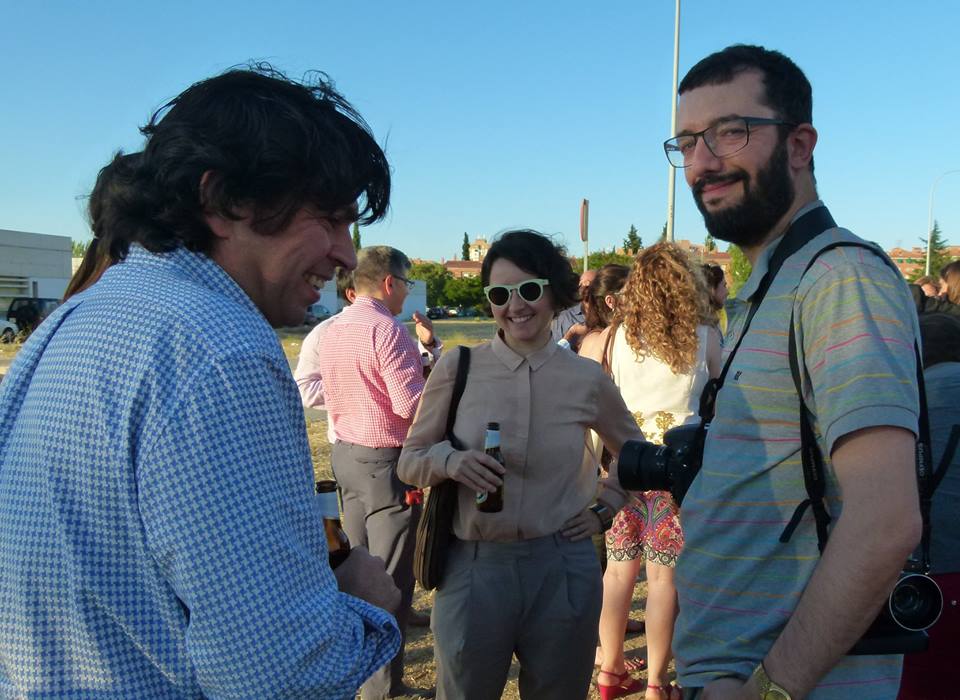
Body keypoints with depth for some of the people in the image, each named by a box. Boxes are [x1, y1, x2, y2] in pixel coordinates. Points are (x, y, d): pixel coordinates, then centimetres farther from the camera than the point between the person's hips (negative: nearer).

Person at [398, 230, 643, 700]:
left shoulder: (587, 378, -1)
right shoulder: (457, 368, -5)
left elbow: (633, 452, 18)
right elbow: (409, 460, 1)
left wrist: (604, 507, 6)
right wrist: (449, 460, -18)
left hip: (562, 570, 1)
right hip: (473, 567, -1)